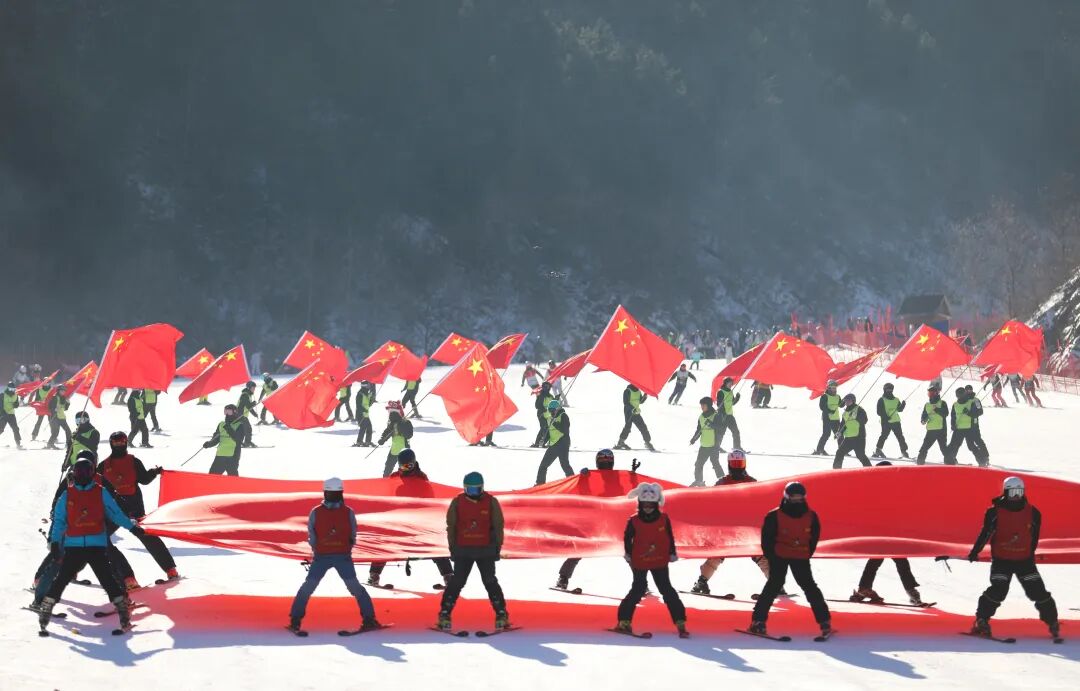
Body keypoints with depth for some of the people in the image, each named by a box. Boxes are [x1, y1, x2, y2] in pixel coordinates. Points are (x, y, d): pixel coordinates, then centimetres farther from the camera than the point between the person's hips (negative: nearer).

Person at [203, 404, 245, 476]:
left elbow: (238, 439, -16)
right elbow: (215, 439, 17)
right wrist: (209, 444, -2)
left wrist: (229, 430, -25)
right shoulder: (221, 425, 15)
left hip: (232, 456, -6)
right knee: (213, 473, 6)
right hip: (220, 455, 6)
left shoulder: (240, 425, -2)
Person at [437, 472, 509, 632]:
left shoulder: (491, 503, -5)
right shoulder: (457, 503, -3)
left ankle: (502, 615, 7)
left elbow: (498, 526, 2)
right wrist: (452, 548, 4)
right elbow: (451, 526, 4)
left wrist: (497, 548, 1)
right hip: (463, 550, 0)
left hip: (485, 551, 0)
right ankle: (445, 615, 6)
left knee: (490, 582, 0)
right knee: (456, 583, 0)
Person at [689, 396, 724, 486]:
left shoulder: (716, 415, -8)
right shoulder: (701, 417, 12)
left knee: (715, 463, -9)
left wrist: (711, 424, -33)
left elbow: (720, 427, -19)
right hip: (704, 445, 7)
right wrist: (694, 438, 5)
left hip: (713, 445, -7)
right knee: (698, 463, 9)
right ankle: (698, 481, 22)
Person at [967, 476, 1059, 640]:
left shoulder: (1032, 513, -1)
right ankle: (981, 621, -6)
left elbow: (1034, 536, 12)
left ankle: (1052, 621, 13)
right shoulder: (995, 512, -8)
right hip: (1001, 559, -2)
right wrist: (975, 552, -7)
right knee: (998, 590, -17)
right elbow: (985, 533, -3)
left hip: (1024, 559, 2)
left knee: (1037, 590, 0)